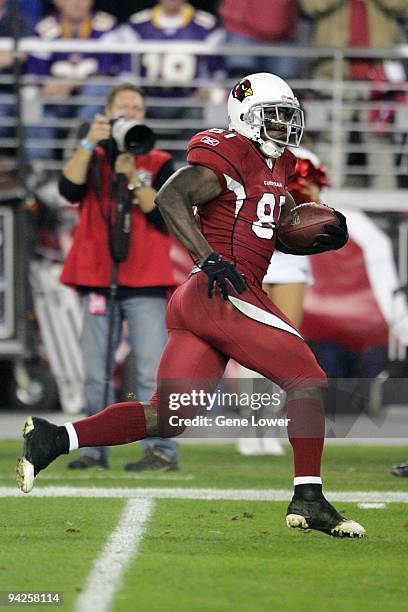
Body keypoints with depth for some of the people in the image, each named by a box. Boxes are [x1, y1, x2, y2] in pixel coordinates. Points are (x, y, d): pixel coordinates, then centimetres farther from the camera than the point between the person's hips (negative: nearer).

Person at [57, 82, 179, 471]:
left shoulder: (158, 163, 10)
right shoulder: (91, 158, 14)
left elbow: (164, 217, -3)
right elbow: (69, 189, -6)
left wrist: (133, 177, -12)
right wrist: (90, 143, -12)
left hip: (146, 282, -2)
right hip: (97, 279, 2)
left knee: (151, 372, -9)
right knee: (95, 374, 1)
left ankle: (161, 449, -10)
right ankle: (94, 449, 4)